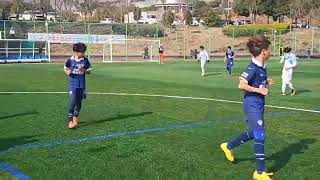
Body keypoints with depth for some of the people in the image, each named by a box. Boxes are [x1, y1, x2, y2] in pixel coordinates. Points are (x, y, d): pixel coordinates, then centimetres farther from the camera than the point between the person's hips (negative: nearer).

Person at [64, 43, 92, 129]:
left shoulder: (85, 60, -1)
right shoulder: (70, 60, -4)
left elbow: (89, 71, 4)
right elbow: (65, 69, 10)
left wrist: (83, 70, -16)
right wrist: (67, 72, -13)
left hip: (81, 85, 3)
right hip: (73, 84, -3)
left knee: (79, 102, 12)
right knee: (73, 101, -13)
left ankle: (75, 117, 34)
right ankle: (70, 120, -5)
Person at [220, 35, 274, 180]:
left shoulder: (262, 67, 7)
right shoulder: (253, 67, -20)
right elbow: (241, 85, -25)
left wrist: (266, 83, 3)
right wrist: (260, 90, -21)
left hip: (259, 105, 10)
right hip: (252, 106, -10)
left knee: (254, 133, 22)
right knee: (260, 136, -7)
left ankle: (228, 147, 41)